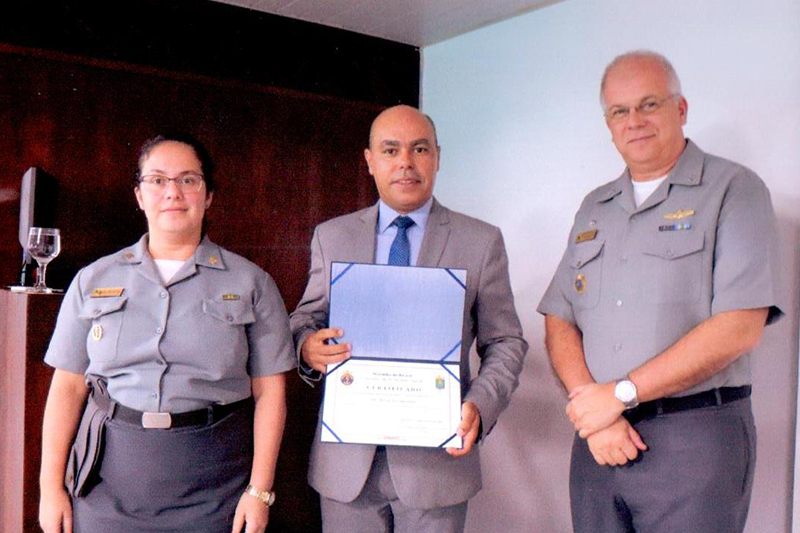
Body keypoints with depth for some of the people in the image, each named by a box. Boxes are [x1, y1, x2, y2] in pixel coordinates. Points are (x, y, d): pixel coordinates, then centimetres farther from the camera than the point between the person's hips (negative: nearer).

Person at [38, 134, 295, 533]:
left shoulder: (250, 283, 1)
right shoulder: (94, 280, 7)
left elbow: (269, 392, -2)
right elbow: (67, 386, 6)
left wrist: (259, 490, -7)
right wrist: (52, 487, 2)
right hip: (109, 481, 2)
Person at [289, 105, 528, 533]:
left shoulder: (482, 242, 1)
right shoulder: (331, 237, 6)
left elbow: (504, 344, 2)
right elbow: (304, 320, 11)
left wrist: (480, 405, -15)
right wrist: (307, 346, -13)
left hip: (437, 460, -1)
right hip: (346, 460, 2)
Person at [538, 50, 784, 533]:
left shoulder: (734, 190, -3)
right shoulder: (594, 209, 13)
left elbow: (739, 328, -14)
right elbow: (559, 323, 7)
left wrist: (620, 393, -13)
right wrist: (594, 412, -9)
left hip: (696, 439, -4)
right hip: (598, 443, 5)